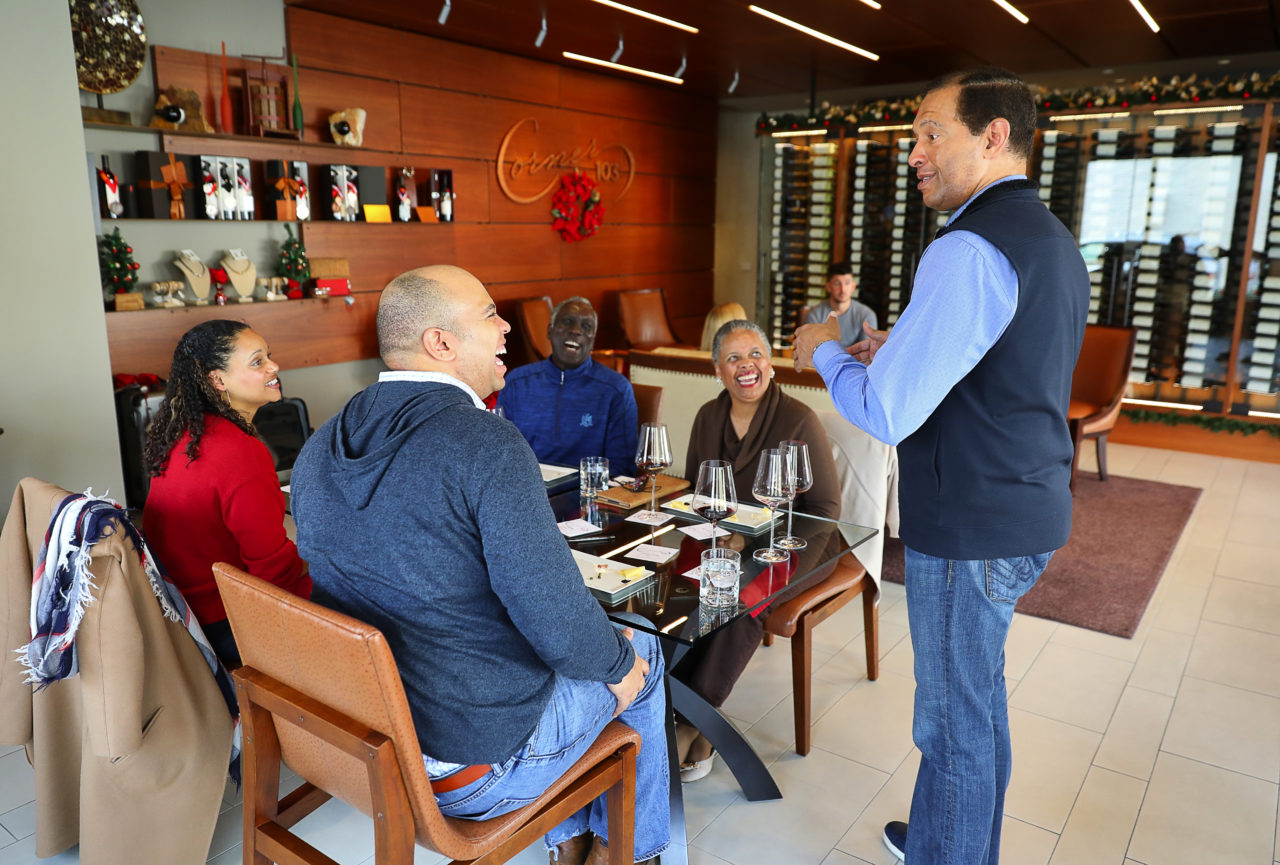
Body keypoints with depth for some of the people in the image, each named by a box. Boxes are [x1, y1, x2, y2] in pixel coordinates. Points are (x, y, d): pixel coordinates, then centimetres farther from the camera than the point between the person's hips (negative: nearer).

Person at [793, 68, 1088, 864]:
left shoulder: (971, 249, -22)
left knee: (955, 718, 7)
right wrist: (905, 350, 13)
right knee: (977, 696, 25)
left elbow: (886, 415, -25)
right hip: (1031, 511, 10)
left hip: (973, 530, -10)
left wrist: (825, 352, -7)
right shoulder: (1055, 241, 10)